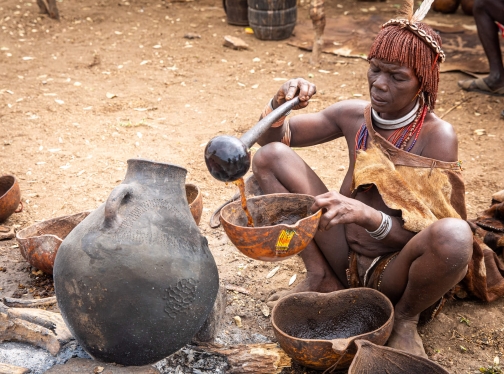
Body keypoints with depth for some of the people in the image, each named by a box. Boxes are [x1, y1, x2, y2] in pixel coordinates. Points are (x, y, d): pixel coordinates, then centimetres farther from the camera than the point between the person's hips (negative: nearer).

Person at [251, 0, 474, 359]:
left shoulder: (438, 136, -15)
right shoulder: (354, 115, -2)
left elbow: (426, 235, -20)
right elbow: (274, 138, 6)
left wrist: (367, 215, -38)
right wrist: (281, 104, -17)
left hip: (394, 274, -3)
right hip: (346, 258, 4)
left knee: (455, 234, -39)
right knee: (271, 155, -9)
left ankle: (406, 318, -4)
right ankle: (321, 278, 0)